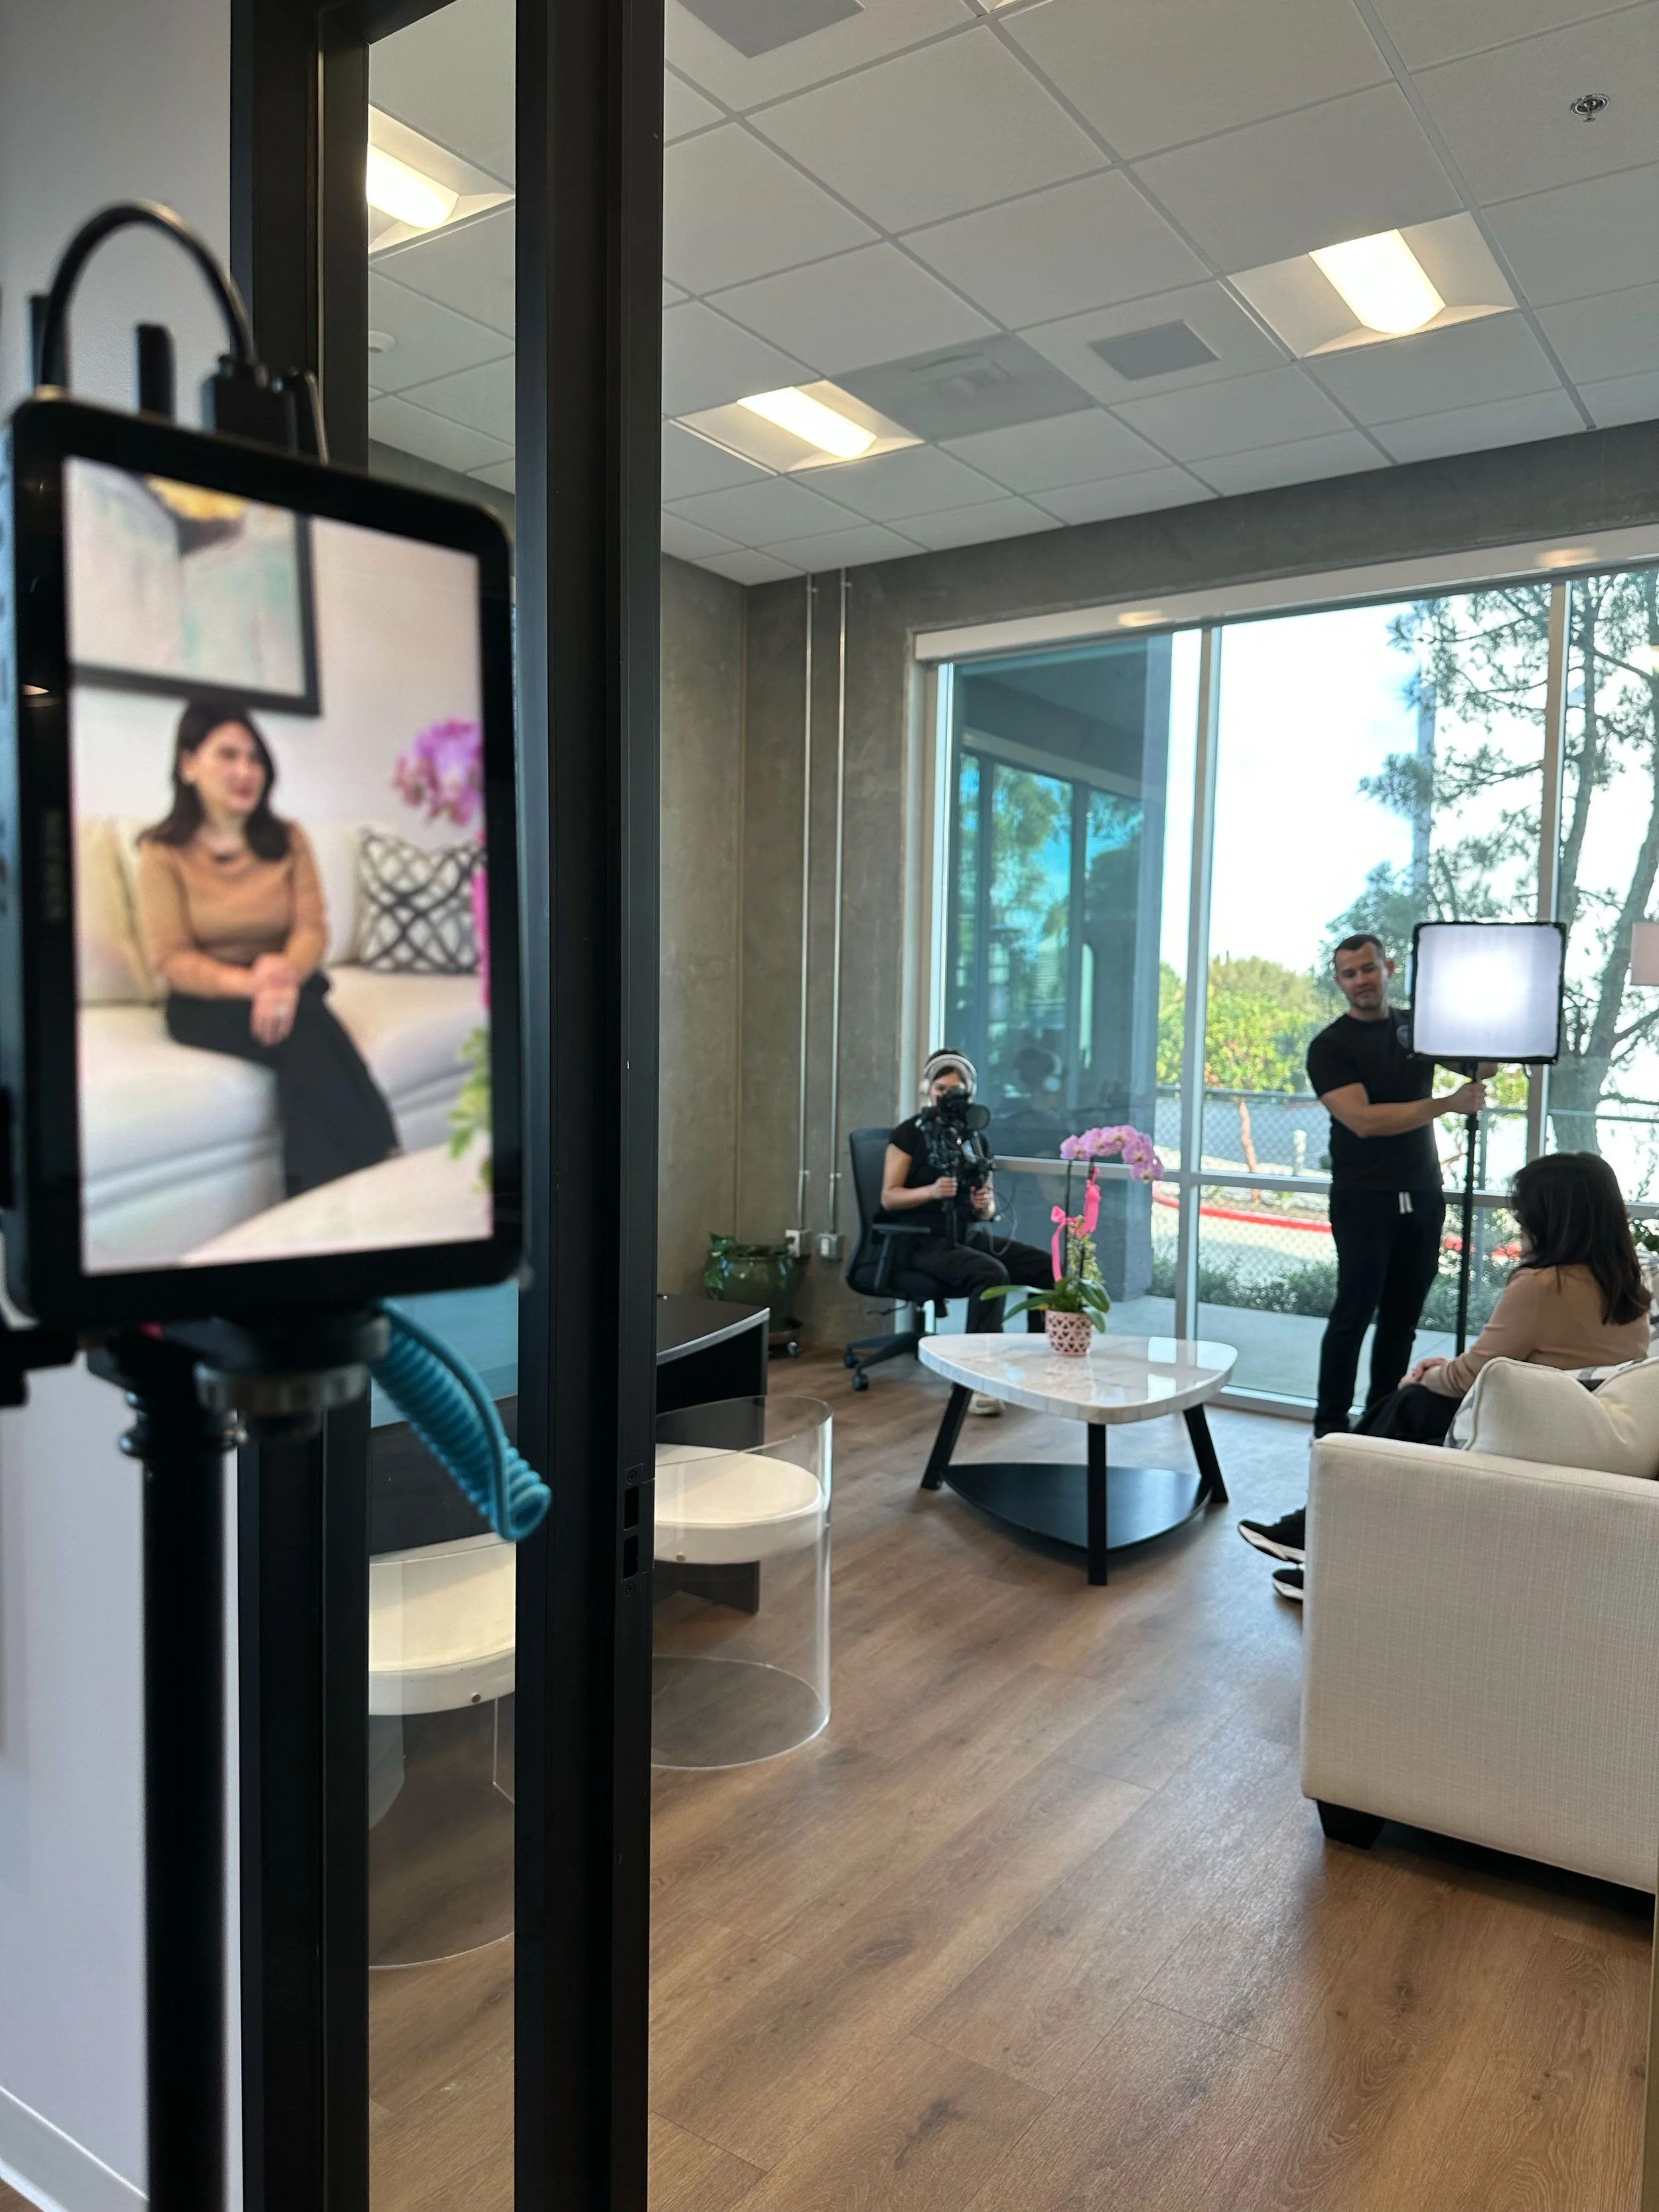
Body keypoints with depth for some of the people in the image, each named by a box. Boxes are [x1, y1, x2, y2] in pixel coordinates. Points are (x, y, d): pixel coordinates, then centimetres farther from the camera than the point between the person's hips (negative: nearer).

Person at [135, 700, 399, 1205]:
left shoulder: (289, 840, 8)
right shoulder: (164, 852, -2)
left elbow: (312, 929, -3)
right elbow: (172, 960, -8)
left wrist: (285, 973, -27)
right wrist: (248, 983, -27)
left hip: (287, 987, 3)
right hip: (207, 1001, -2)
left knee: (302, 1031, -35)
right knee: (303, 1030, -34)